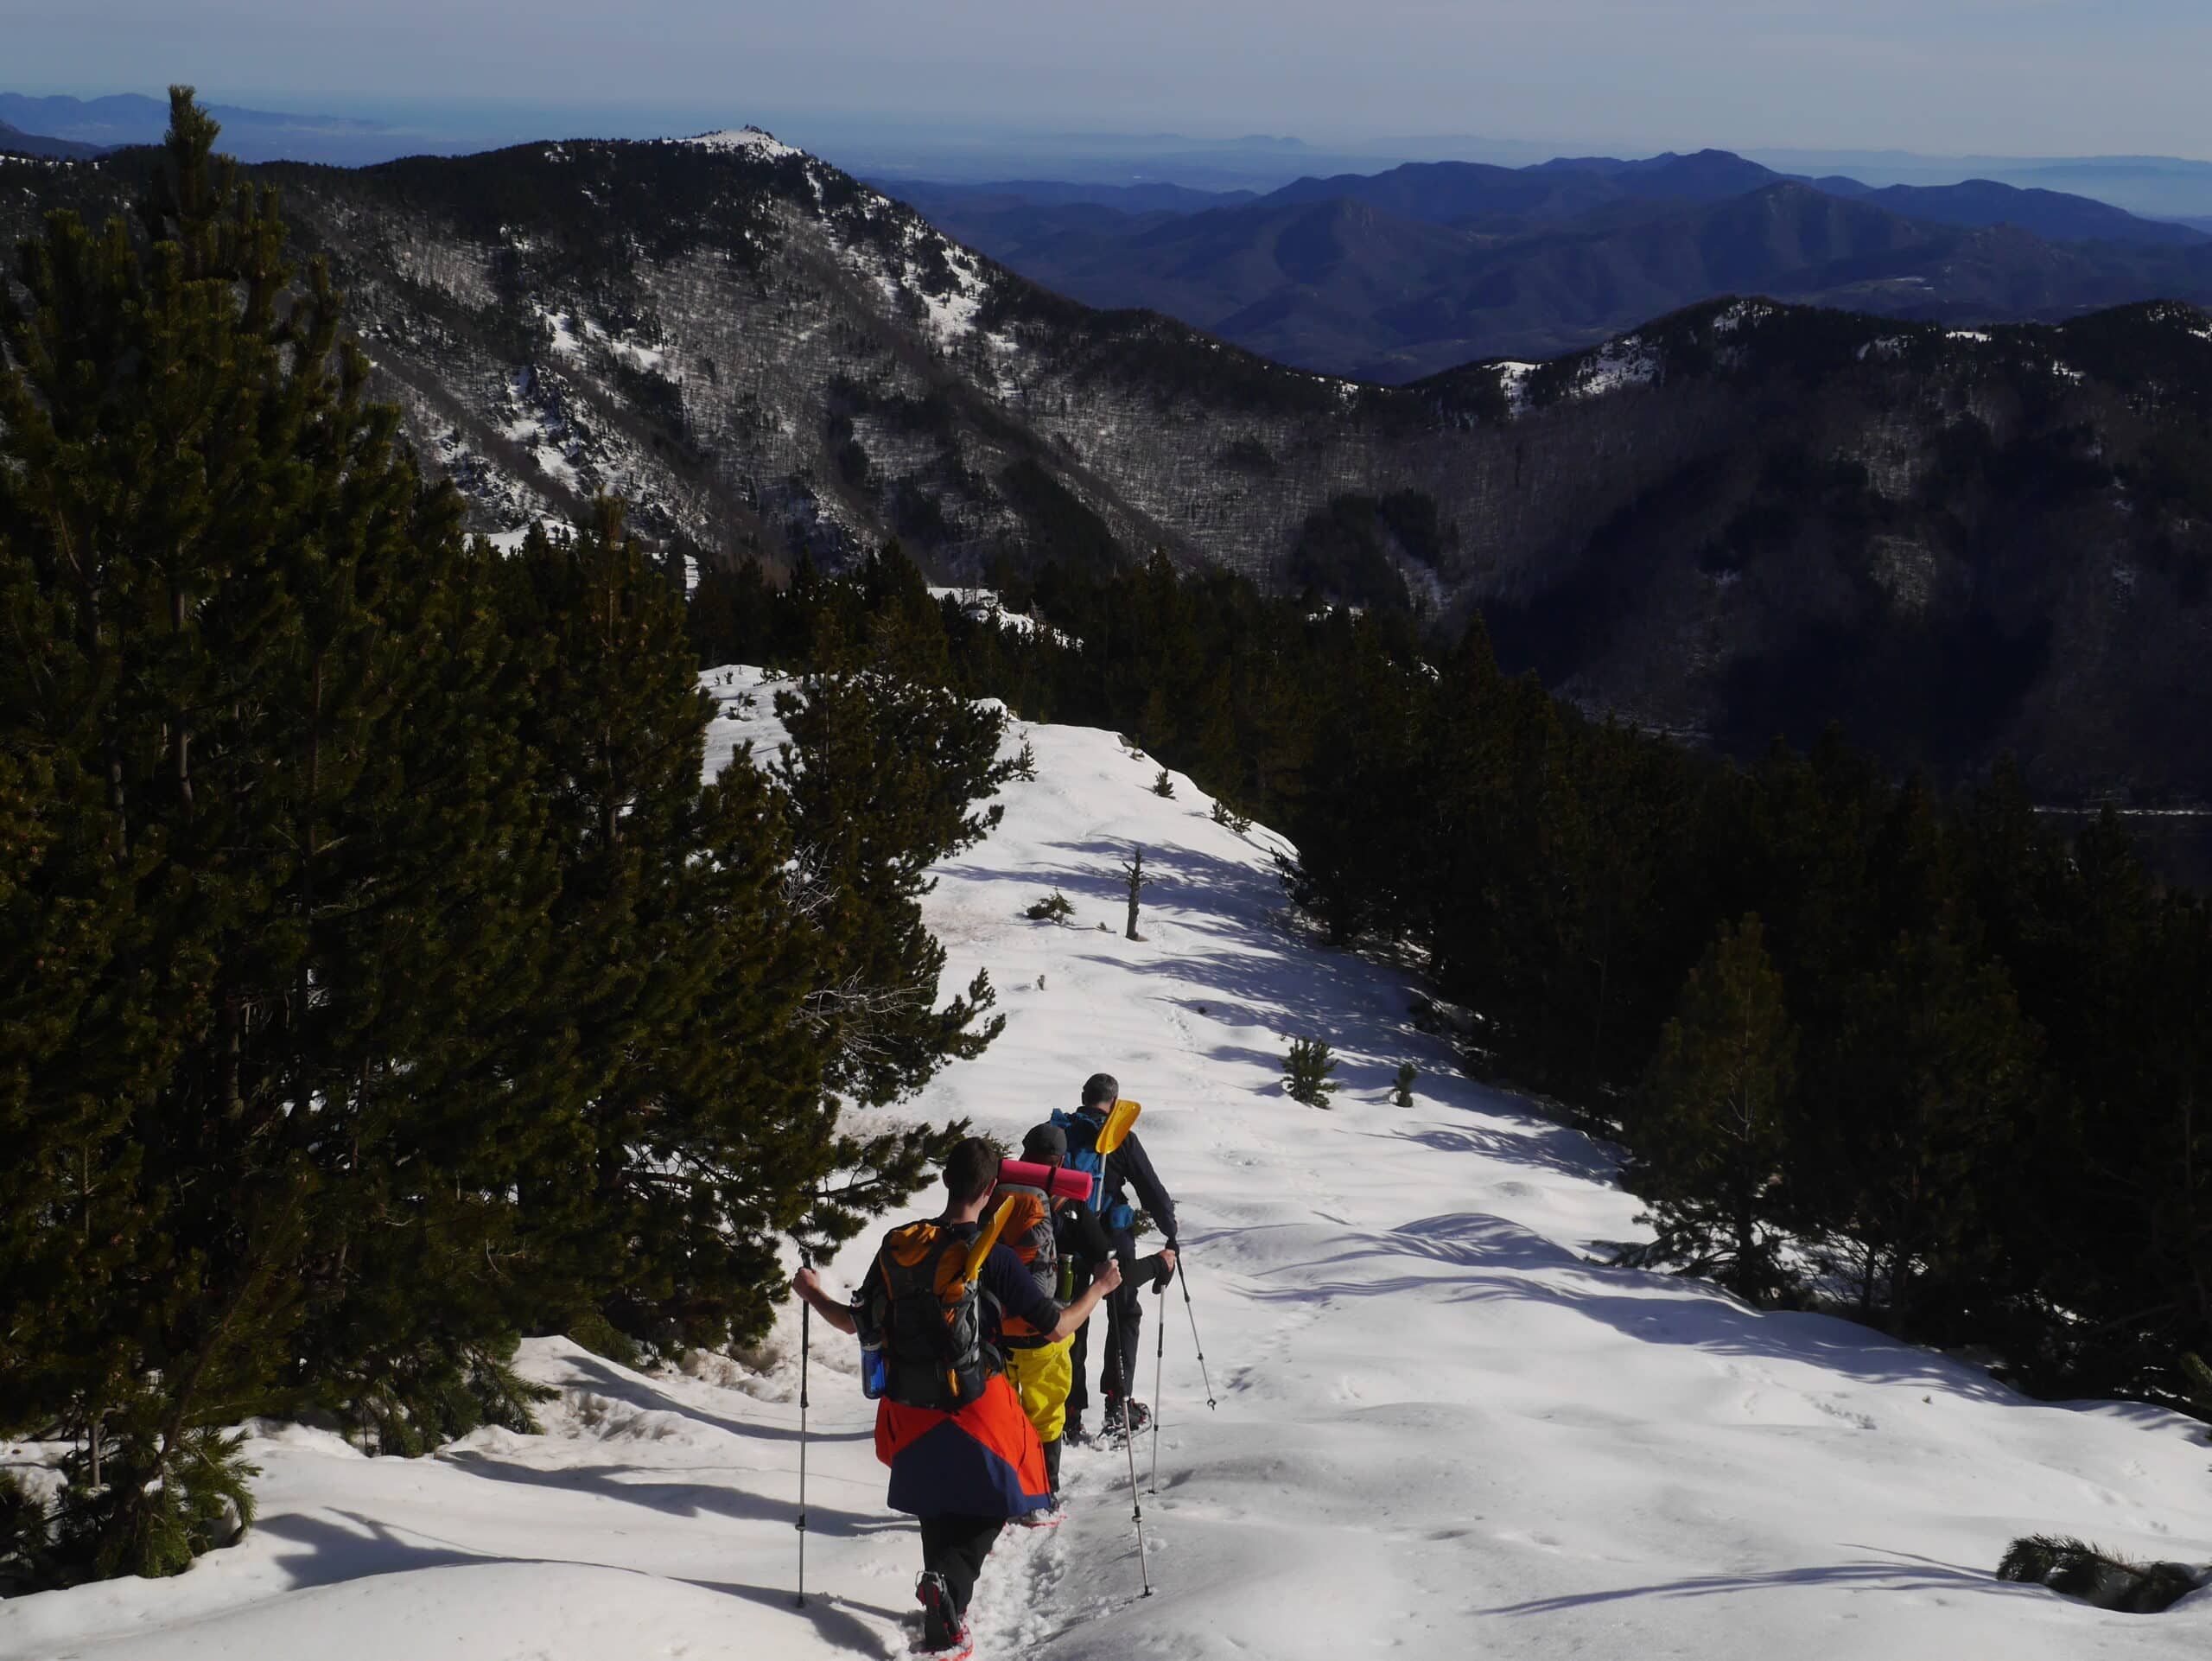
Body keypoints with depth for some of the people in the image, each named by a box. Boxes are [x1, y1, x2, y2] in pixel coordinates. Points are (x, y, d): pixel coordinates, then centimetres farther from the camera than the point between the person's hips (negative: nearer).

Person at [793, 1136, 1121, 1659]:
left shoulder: (898, 1246, -4)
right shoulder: (993, 1258, -16)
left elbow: (857, 1322, 6)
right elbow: (1057, 1326, -10)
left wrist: (813, 1296, 25)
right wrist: (1099, 1289, 8)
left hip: (912, 1412, 5)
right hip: (978, 1411, -4)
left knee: (938, 1513, 24)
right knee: (988, 1510, 10)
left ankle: (944, 1609, 28)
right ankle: (948, 1581, -17)